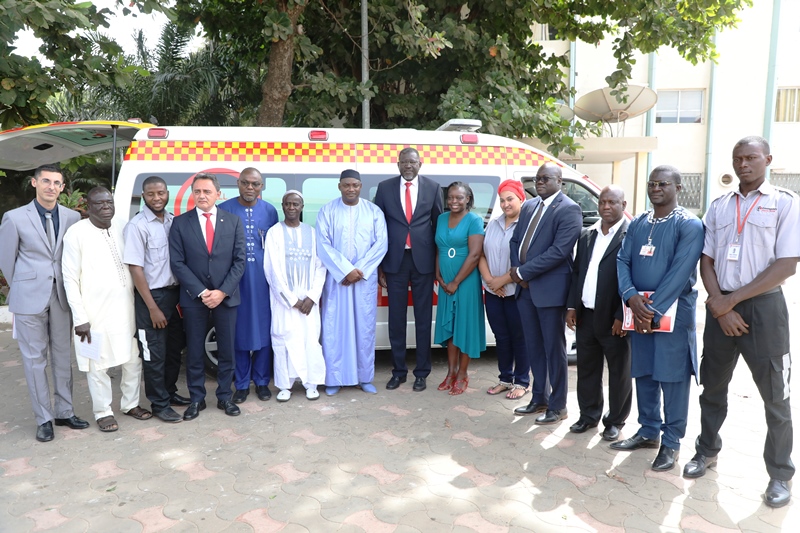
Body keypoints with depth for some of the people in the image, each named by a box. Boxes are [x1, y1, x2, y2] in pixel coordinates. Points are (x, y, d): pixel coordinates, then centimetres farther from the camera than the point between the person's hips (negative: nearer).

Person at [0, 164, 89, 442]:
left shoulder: (72, 217, 1)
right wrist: (23, 289, 9)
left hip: (62, 296, 2)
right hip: (29, 299, -2)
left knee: (62, 356, 10)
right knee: (35, 358, 5)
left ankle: (64, 411, 22)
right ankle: (43, 418, 14)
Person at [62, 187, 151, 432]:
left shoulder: (122, 229, 6)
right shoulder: (77, 233, -8)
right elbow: (70, 279, -8)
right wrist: (80, 318, -12)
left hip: (126, 309, 5)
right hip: (96, 313, -5)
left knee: (133, 360, 13)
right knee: (98, 365, 5)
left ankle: (130, 404, 31)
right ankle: (103, 412, 22)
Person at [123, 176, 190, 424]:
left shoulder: (174, 221, 4)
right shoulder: (136, 226, -12)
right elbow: (135, 269, -14)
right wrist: (152, 307, -15)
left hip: (175, 293, 6)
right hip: (151, 296, -6)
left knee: (174, 348, 17)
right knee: (154, 354, 5)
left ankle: (170, 392, 35)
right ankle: (159, 404, 18)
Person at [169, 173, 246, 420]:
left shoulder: (233, 221, 3)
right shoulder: (180, 223, 1)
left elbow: (240, 260, -1)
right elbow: (177, 263, -3)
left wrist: (222, 292, -11)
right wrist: (201, 292, -11)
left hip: (226, 297, 1)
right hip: (194, 298, 0)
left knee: (227, 351, 8)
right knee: (195, 352, 8)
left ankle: (224, 397, 22)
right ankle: (196, 399, 22)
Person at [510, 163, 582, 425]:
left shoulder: (569, 210, -11)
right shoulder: (528, 206, 14)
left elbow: (559, 251, -20)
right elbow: (515, 240, 14)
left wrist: (523, 272, -16)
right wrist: (517, 270, -3)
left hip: (550, 288, -7)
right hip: (525, 288, 7)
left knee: (553, 348, 4)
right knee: (534, 347, 15)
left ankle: (557, 406, 18)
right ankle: (539, 399, 29)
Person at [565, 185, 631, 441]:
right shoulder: (586, 235, 11)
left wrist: (622, 316, -17)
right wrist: (571, 306, 7)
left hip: (613, 319, -6)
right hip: (585, 315, 6)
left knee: (619, 372, 10)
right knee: (587, 369, 15)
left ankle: (615, 421, 24)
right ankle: (589, 415, 30)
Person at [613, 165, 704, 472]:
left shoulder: (689, 225, -7)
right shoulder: (638, 224, 12)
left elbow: (679, 273, -16)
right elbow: (623, 261, 4)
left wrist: (653, 310, -19)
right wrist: (631, 297, -14)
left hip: (673, 312, -5)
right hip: (639, 310, 6)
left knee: (672, 378, 2)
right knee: (643, 374, 13)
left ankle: (671, 442, 17)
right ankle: (648, 432, 28)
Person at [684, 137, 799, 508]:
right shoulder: (719, 207, 9)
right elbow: (706, 261, 8)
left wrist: (732, 300, -13)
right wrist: (719, 304, -7)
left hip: (763, 307, -3)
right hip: (720, 307, 4)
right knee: (712, 385, 13)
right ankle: (707, 451, 31)